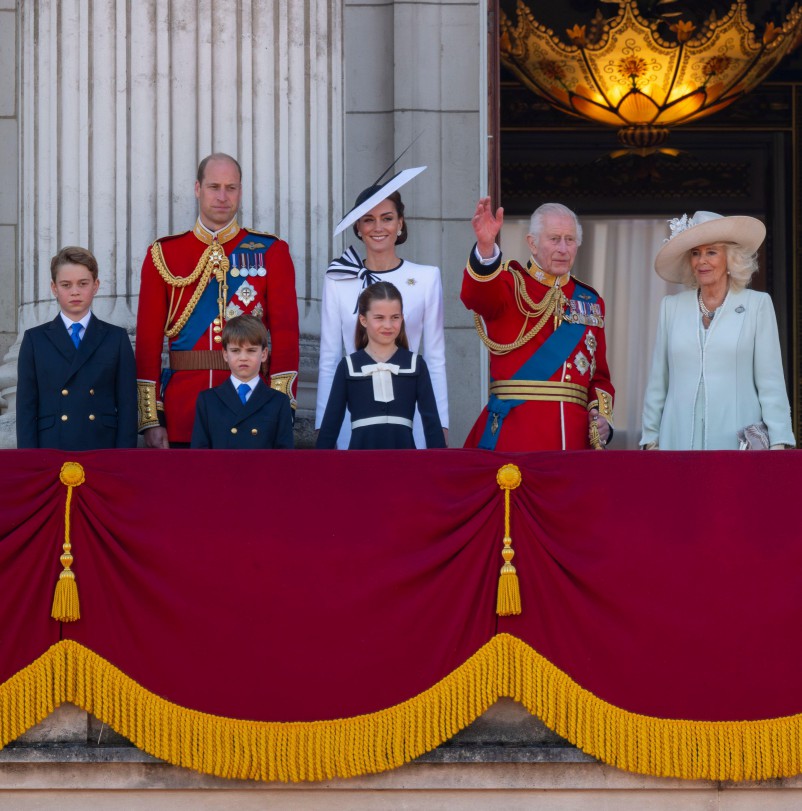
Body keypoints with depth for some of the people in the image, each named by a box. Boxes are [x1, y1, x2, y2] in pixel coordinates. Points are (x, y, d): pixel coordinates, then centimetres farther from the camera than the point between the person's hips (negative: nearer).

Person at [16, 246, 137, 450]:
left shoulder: (116, 339, 9)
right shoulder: (35, 340, 10)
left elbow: (127, 405, 5)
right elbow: (26, 407, 6)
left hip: (103, 452, 0)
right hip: (51, 449, 0)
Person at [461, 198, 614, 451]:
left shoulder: (590, 302, 17)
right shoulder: (511, 284, 3)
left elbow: (599, 374, 18)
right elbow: (477, 295, -22)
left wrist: (602, 416, -2)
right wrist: (486, 245, -41)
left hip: (574, 434, 4)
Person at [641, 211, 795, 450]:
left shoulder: (757, 305, 4)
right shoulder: (671, 307, 12)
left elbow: (771, 382, 1)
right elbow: (657, 383, 13)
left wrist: (778, 444, -7)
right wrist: (650, 440, 8)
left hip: (738, 443, -2)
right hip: (680, 440, 2)